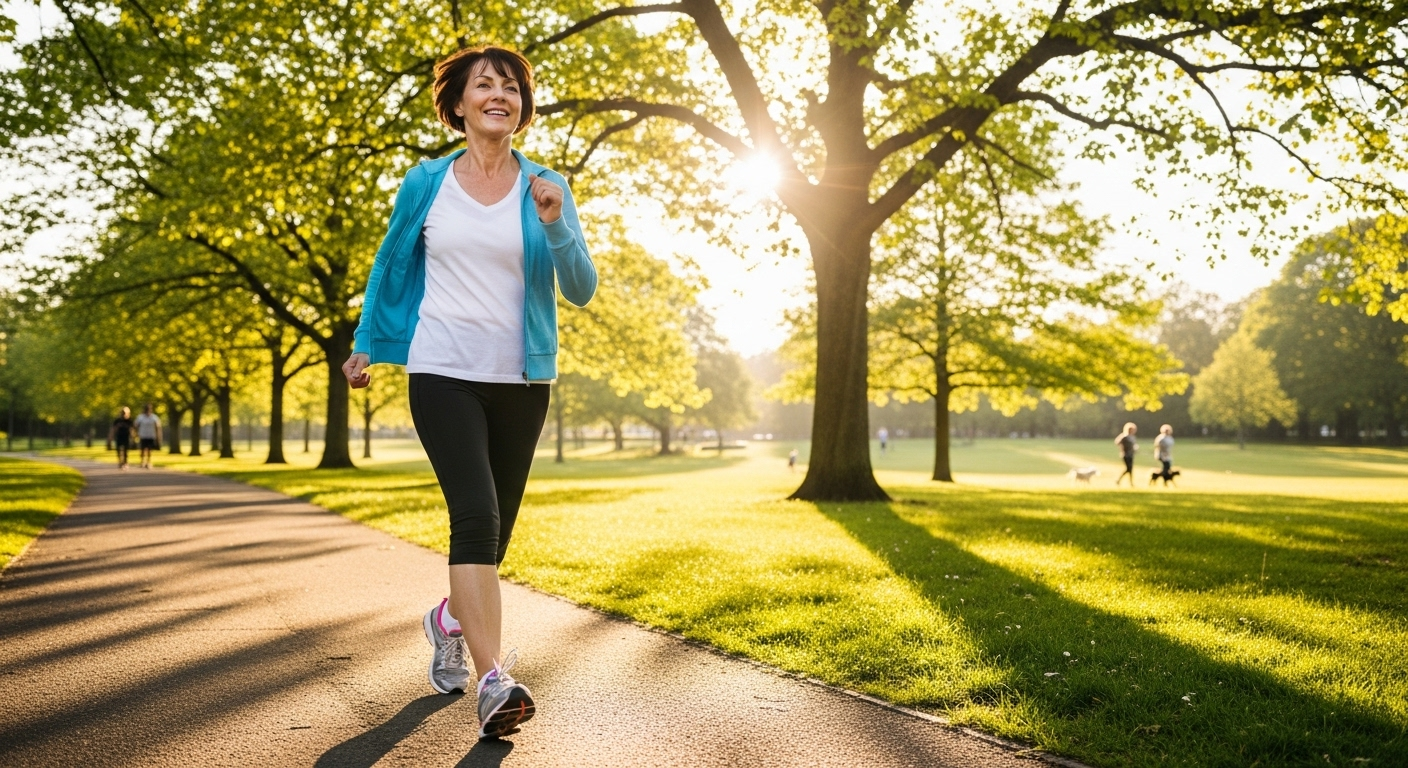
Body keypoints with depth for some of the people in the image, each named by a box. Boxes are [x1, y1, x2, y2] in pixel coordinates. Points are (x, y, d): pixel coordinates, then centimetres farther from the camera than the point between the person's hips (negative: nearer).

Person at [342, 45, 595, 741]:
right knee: (475, 515, -20)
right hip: (443, 373, -2)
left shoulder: (546, 189, 3)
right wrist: (365, 344, 17)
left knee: (494, 528, 11)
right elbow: (391, 266, 16)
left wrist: (556, 226, -19)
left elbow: (581, 291, -2)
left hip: (520, 380, 2)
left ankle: (450, 619, 41)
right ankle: (492, 681, -20)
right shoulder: (426, 183, 4)